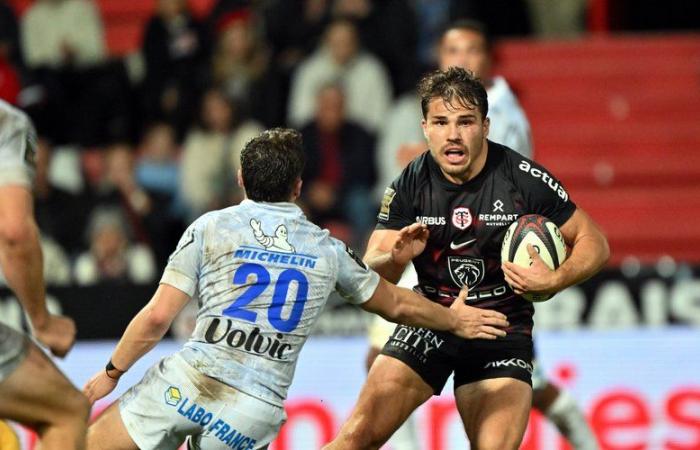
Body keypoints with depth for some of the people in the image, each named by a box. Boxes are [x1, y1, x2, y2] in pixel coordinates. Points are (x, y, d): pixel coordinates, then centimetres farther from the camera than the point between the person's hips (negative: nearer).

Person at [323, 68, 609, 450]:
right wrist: (396, 258, -30)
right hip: (430, 322, 1)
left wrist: (553, 281, -22)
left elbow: (594, 243, -3)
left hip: (503, 330, -1)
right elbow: (369, 273, -7)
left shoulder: (524, 178, -12)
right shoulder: (410, 185, -7)